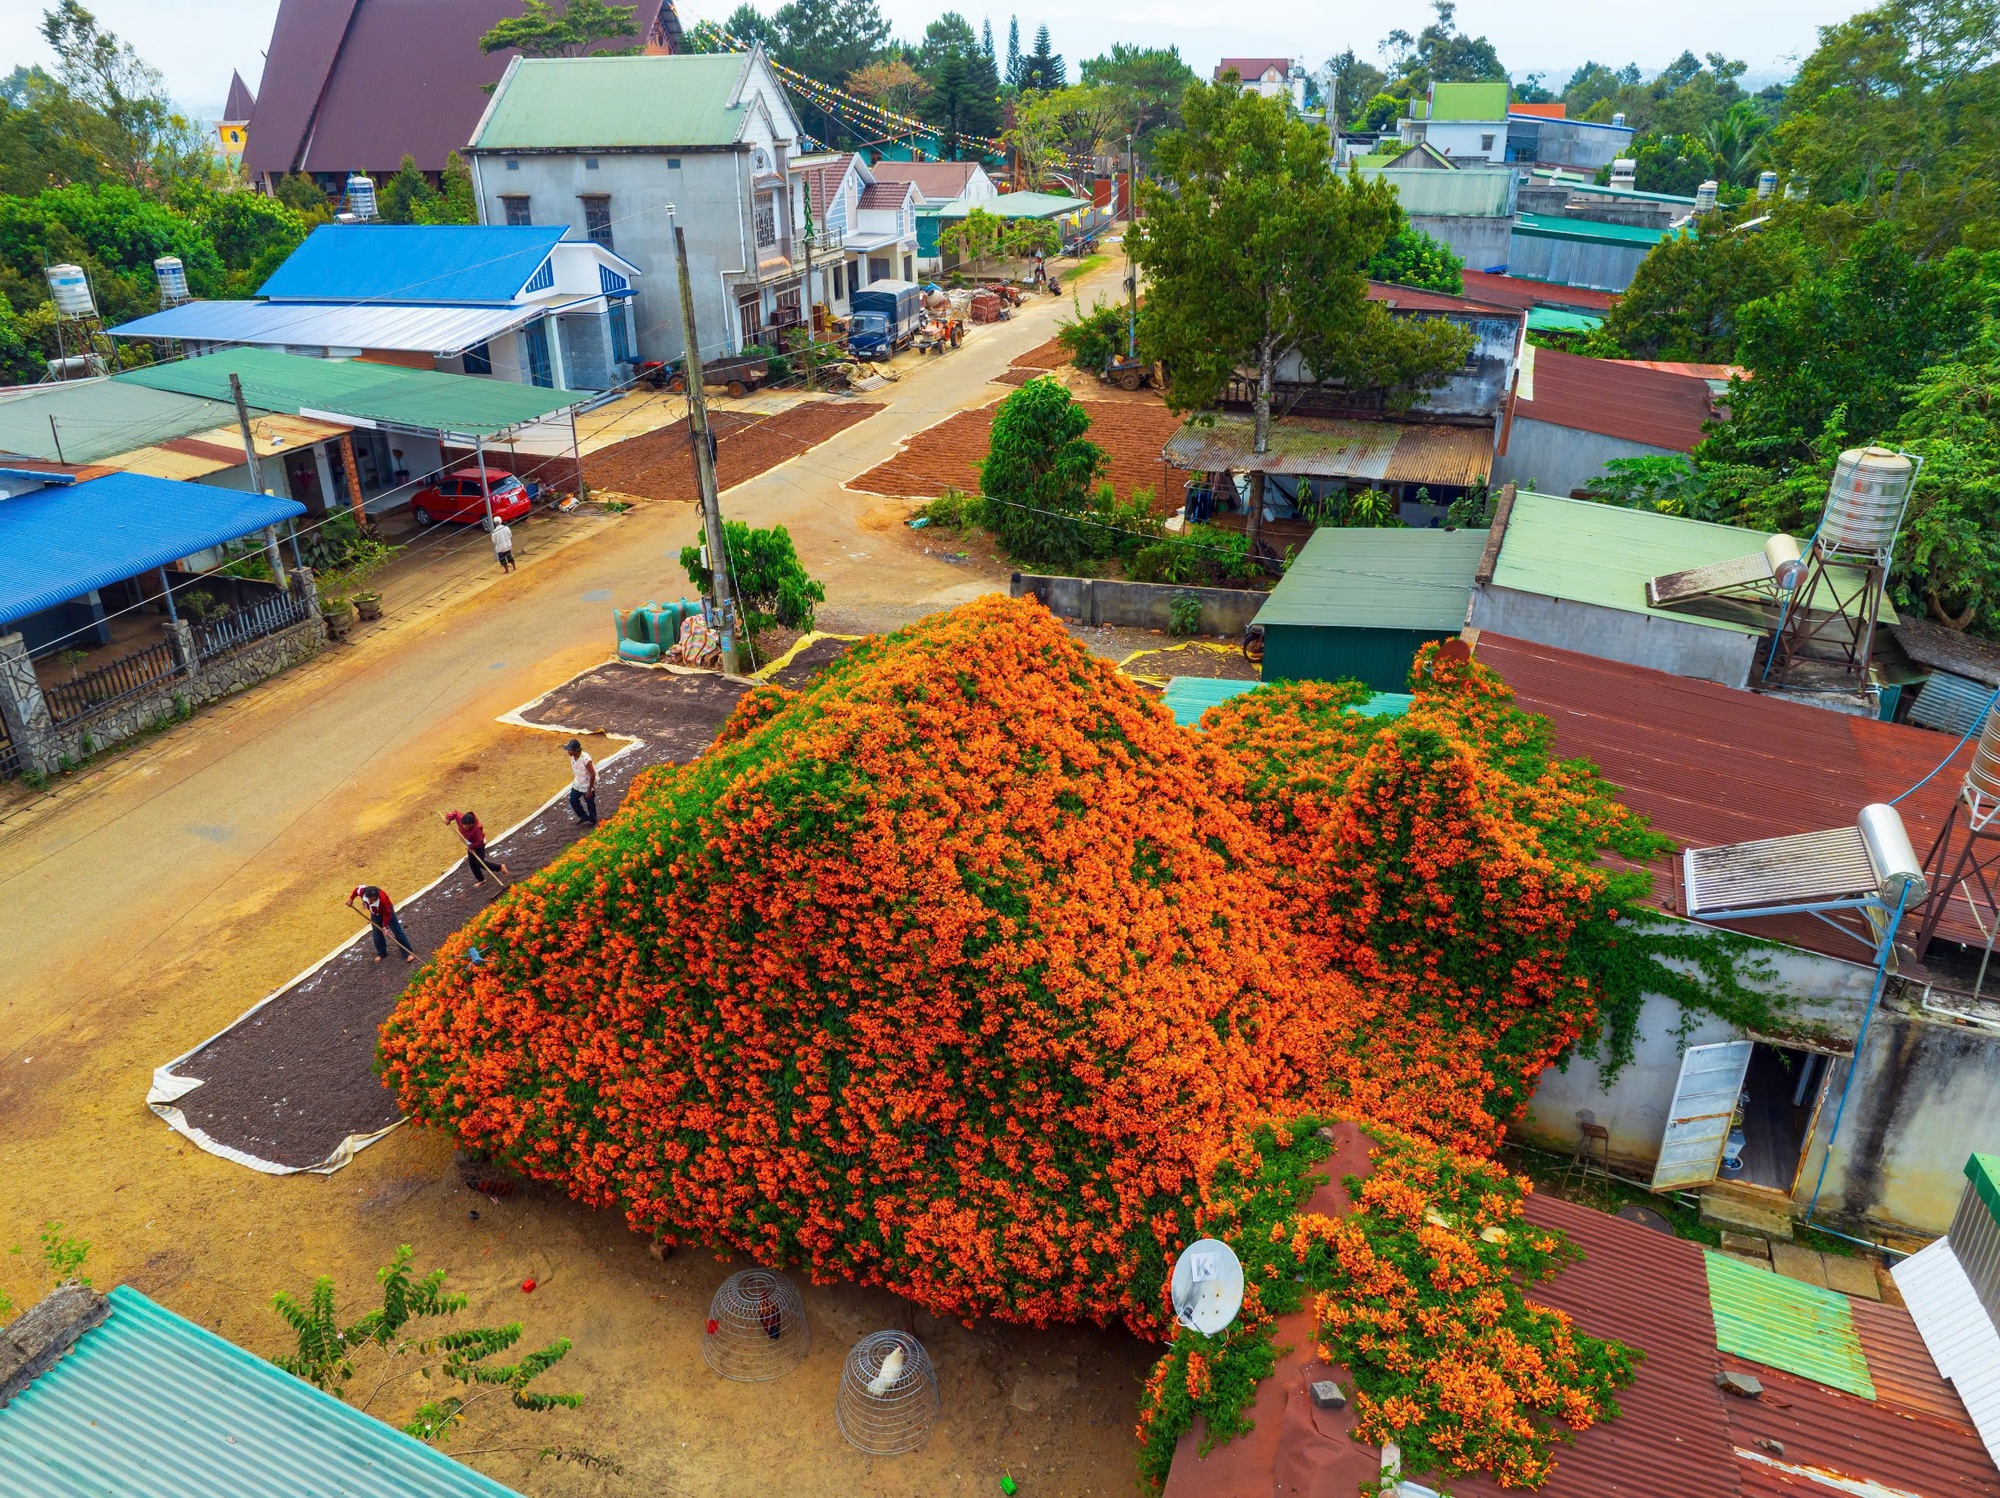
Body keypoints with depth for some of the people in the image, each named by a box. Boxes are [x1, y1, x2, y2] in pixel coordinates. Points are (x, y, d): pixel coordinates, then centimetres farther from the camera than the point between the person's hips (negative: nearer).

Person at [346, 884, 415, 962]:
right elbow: (356, 889, -7)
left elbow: (386, 914, -30)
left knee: (397, 932, -4)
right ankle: (381, 953, 27)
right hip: (375, 913, 5)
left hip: (387, 911, -5)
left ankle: (408, 953, 1)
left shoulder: (382, 900, -43)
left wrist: (385, 927, -31)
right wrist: (351, 899, -4)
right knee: (377, 934, 6)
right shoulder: (362, 891, -33)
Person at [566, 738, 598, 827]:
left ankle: (592, 821, 36)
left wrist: (589, 789, -22)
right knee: (573, 800, 16)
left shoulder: (586, 759, -34)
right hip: (577, 783, 7)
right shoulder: (572, 757, -11)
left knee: (590, 804, 12)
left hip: (588, 785, -7)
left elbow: (593, 774, -27)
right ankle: (584, 816, 39)